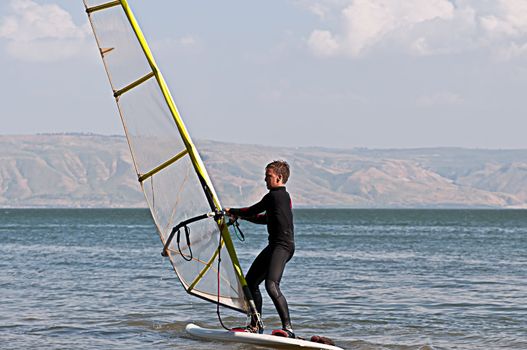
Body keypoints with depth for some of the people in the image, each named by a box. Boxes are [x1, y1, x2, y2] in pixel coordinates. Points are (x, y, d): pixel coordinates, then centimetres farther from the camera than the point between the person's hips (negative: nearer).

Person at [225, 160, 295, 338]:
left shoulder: (275, 195, -9)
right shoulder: (283, 196, 21)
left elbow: (253, 211, 1)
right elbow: (266, 219, 34)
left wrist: (232, 211, 18)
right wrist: (240, 215, 35)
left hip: (283, 246, -11)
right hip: (275, 245, 11)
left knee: (271, 285, -26)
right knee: (251, 281, 15)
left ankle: (288, 328, -30)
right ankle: (255, 326, 23)